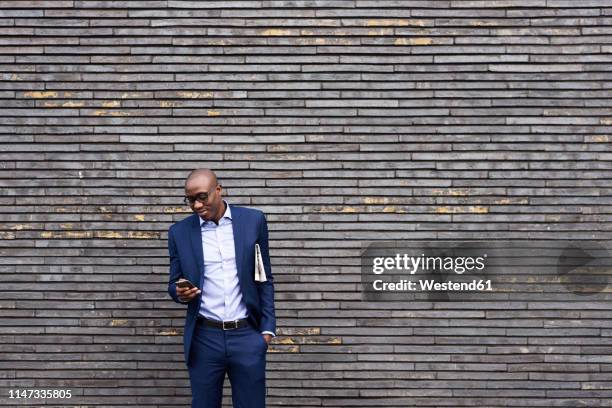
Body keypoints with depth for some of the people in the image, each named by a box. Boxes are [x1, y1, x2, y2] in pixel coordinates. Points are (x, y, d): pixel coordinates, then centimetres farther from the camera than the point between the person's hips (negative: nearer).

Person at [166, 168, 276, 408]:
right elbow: (174, 284, 10)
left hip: (247, 336, 0)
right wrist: (180, 292, -13)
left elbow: (264, 279, 6)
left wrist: (267, 327, 2)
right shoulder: (179, 232, 3)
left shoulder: (253, 221, 1)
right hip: (204, 338, 1)